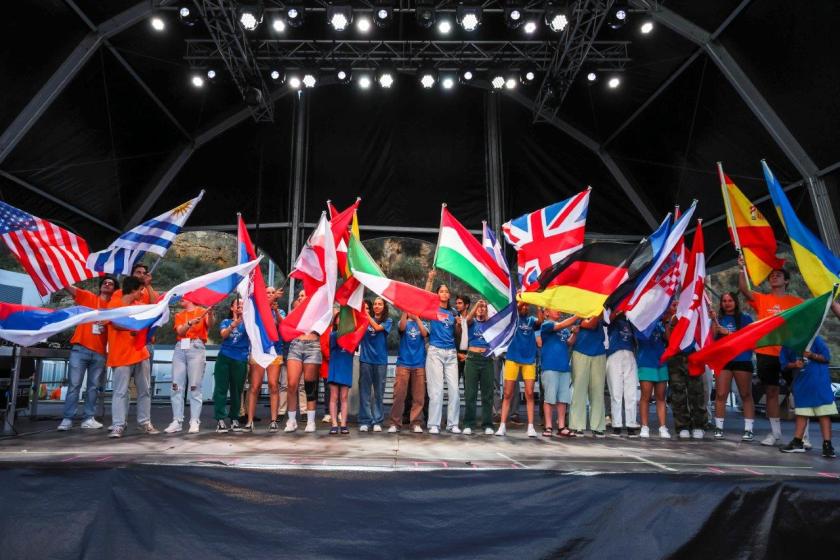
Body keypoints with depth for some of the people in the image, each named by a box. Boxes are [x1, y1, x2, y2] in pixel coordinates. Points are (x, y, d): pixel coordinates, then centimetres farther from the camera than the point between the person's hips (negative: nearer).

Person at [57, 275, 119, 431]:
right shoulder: (87, 297, 7)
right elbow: (67, 286, -1)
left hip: (99, 352, 2)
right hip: (80, 349, -2)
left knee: (93, 386, 5)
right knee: (74, 385, -2)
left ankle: (89, 419, 10)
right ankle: (67, 419, 2)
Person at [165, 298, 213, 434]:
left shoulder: (202, 311, 7)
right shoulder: (179, 315, 19)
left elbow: (209, 325, -13)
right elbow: (180, 331, 3)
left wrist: (210, 313, -34)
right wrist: (190, 323, -17)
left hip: (196, 348, -4)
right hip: (180, 348, 5)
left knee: (194, 387, -7)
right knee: (176, 386, -1)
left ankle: (194, 421, -6)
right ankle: (177, 421, 2)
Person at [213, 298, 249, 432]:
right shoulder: (226, 322, 12)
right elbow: (223, 335, -8)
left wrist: (243, 319, -31)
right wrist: (233, 324, -25)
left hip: (240, 360, 0)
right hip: (224, 358, 0)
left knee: (237, 390, 3)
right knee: (221, 389, -5)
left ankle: (234, 419, 12)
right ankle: (220, 420, -5)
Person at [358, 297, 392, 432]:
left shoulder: (387, 321, 5)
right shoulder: (365, 319, 9)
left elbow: (377, 328, -14)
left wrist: (366, 313, -12)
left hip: (380, 360, -1)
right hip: (365, 359, 1)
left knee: (379, 392, 4)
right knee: (364, 391, 1)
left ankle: (377, 421, 10)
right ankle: (365, 421, 6)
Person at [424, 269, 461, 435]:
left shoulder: (453, 313, 15)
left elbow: (457, 336, 15)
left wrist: (459, 325, -4)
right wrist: (430, 279, -22)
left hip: (451, 353, 4)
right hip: (435, 352, -4)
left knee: (454, 389, 0)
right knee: (436, 389, -5)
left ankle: (452, 424, 8)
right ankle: (434, 424, 1)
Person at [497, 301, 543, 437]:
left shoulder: (531, 320, 10)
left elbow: (540, 321, -12)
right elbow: (515, 307, -17)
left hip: (529, 360, 2)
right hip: (512, 359, -2)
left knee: (529, 394, -1)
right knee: (508, 394, 1)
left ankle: (531, 426, 3)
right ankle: (502, 425, 5)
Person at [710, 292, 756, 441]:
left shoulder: (745, 318, 6)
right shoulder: (718, 318, 10)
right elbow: (712, 337, -1)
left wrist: (728, 333, -12)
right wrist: (714, 320, -11)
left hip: (742, 360, -1)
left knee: (746, 395, 2)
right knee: (720, 395, -3)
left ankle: (748, 430, 5)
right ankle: (719, 428, 2)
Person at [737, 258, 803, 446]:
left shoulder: (797, 302, 6)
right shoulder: (761, 299, 6)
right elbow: (744, 289, -11)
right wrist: (743, 268, -22)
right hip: (765, 353, 1)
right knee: (771, 392, 7)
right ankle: (775, 432, 17)